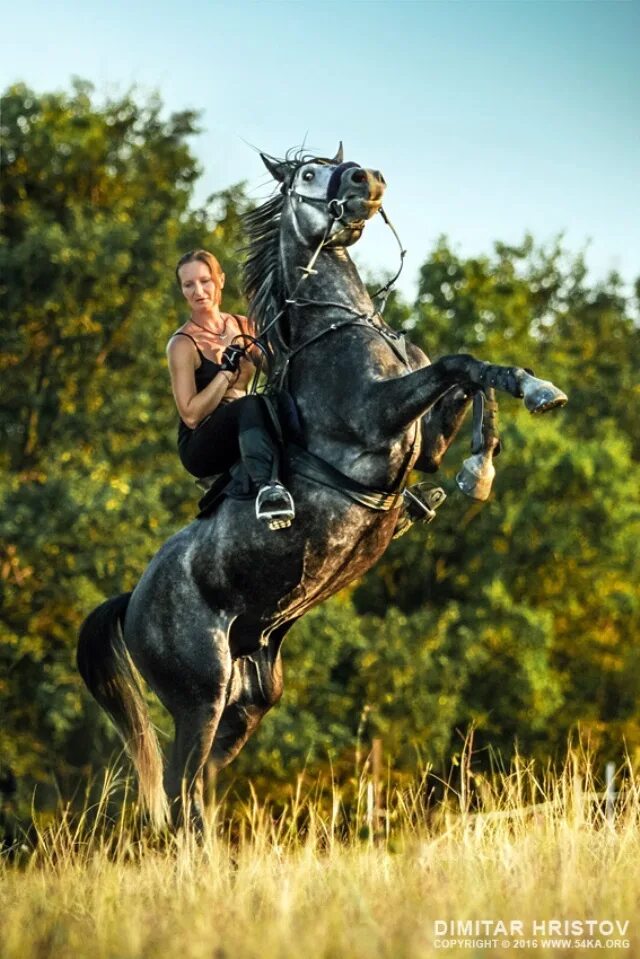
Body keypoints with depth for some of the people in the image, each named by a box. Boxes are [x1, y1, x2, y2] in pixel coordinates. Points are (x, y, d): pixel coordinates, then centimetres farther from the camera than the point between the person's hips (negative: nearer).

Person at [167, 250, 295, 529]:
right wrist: (227, 370, -19)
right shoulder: (183, 345, -8)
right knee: (250, 405, -37)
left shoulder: (245, 328, 9)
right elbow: (191, 415, -15)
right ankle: (267, 485, -60)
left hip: (245, 437, 6)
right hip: (201, 448, -6)